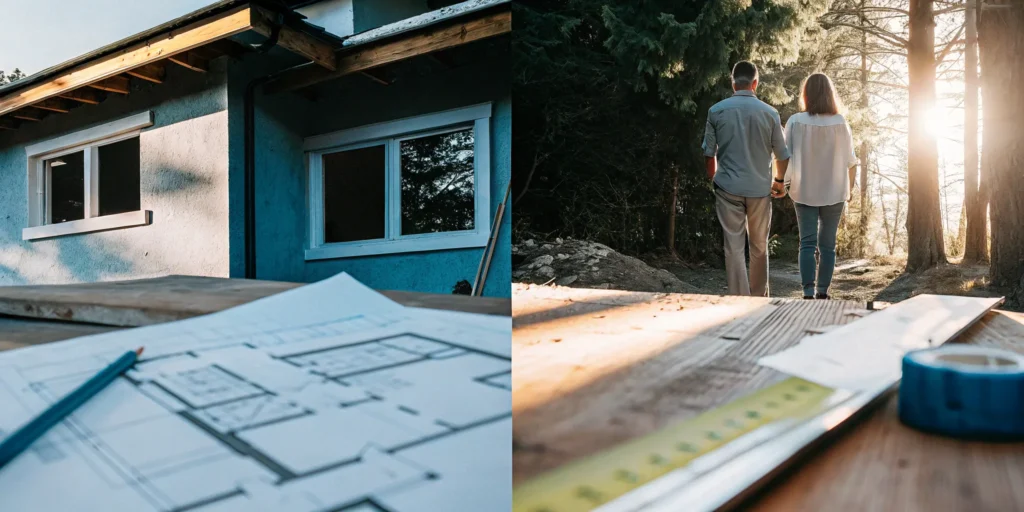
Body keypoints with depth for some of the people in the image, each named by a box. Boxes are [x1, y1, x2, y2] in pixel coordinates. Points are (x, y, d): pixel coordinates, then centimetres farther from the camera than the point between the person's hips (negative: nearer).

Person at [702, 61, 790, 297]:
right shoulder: (769, 113, -1)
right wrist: (779, 182, 25)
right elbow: (782, 155, 6)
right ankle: (759, 298, 24)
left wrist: (712, 179, 20)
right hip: (760, 189, 1)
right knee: (759, 247, 14)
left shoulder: (717, 111, -3)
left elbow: (709, 152, 2)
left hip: (728, 188, -1)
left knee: (734, 247, 2)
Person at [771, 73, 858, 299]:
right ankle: (822, 292, 14)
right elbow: (850, 160, 0)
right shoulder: (840, 123, -6)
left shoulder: (795, 122, -9)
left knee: (807, 243, 2)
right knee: (827, 245, 10)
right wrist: (849, 188, 14)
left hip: (804, 192, -1)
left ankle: (808, 292, -8)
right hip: (834, 193, 1)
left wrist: (779, 183, 5)